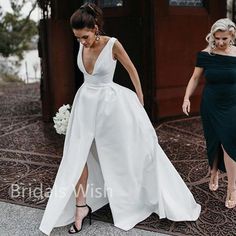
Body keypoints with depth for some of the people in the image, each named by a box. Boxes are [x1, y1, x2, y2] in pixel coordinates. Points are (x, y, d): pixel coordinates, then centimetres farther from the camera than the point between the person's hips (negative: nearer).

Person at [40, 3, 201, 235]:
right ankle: (81, 206, 10)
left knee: (126, 149, 10)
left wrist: (140, 100, 5)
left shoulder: (113, 44, -16)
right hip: (85, 102, 5)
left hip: (109, 103, -5)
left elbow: (132, 70, -3)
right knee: (77, 155, 0)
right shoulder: (82, 45, -1)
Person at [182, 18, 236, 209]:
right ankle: (214, 173, 38)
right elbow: (195, 78, 3)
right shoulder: (206, 54, -6)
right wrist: (187, 98, -7)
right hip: (210, 106, 1)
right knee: (213, 142, 11)